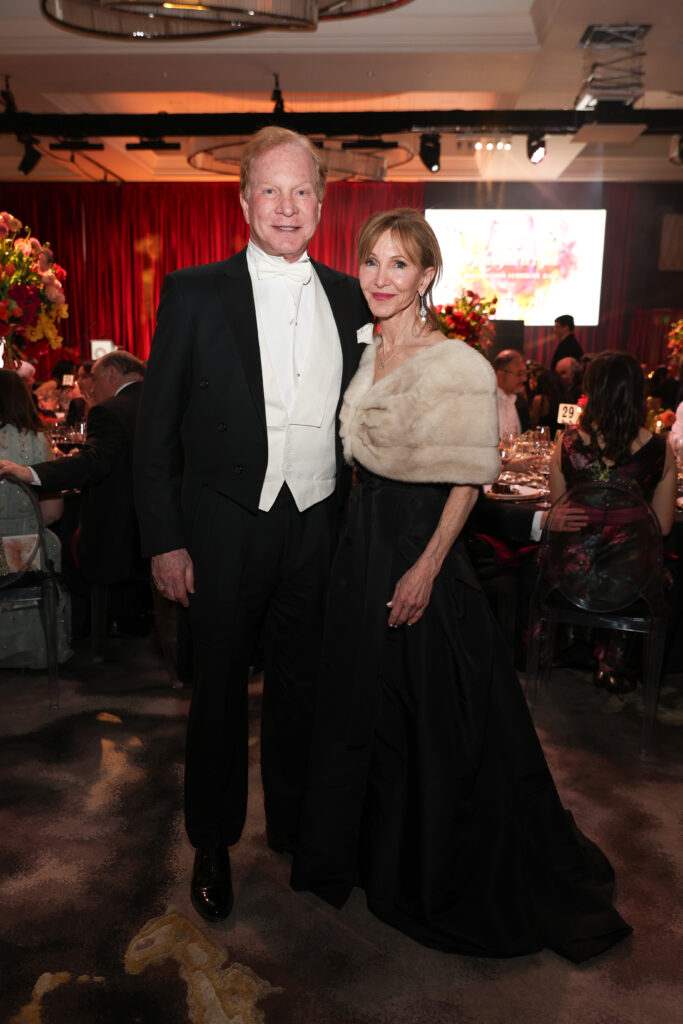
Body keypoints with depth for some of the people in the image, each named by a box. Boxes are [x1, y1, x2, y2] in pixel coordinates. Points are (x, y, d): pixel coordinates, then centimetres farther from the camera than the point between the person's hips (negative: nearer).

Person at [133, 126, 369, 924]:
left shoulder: (348, 298, 7)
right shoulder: (195, 294, -4)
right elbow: (156, 427, -5)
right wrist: (165, 540, -9)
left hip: (318, 528, 3)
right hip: (227, 529, -3)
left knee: (301, 685, 17)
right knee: (220, 689, 12)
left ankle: (292, 823, 41)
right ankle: (213, 843, 35)